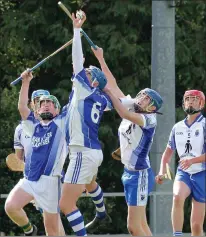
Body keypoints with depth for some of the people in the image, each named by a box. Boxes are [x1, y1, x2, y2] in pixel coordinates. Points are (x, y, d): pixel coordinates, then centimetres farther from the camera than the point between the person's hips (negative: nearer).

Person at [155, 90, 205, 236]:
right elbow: (168, 152, 21)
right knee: (177, 197, -32)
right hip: (183, 173, 3)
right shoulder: (177, 127, 10)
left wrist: (192, 160, -28)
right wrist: (162, 171, 7)